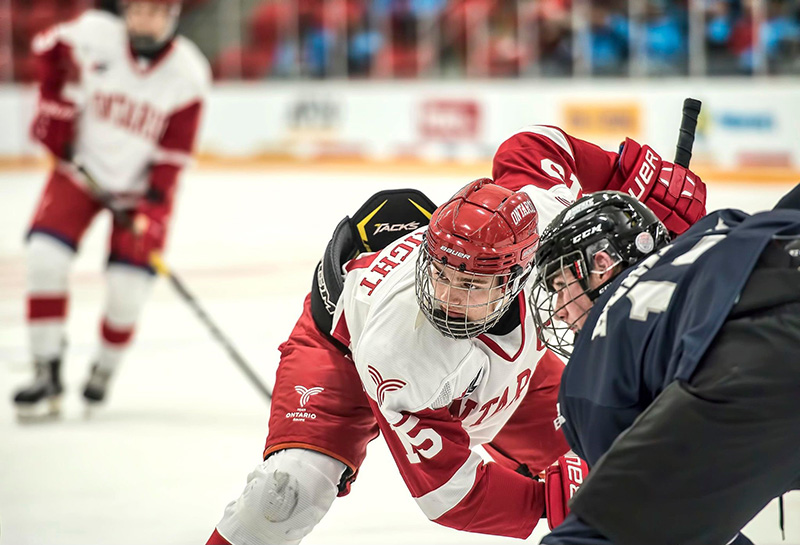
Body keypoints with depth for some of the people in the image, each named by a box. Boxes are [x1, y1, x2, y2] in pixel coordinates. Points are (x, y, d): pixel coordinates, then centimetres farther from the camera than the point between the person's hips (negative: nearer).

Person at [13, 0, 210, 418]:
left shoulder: (187, 75, -17)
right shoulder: (93, 36, -17)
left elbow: (172, 156, -16)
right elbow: (48, 48, 7)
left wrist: (149, 212, -24)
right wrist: (53, 106, 2)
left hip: (142, 184, -1)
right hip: (82, 166, 1)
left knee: (127, 289, -9)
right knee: (45, 255, -17)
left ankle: (104, 368, 19)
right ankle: (47, 375, -8)